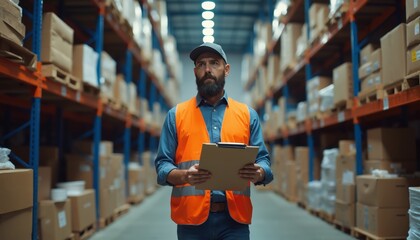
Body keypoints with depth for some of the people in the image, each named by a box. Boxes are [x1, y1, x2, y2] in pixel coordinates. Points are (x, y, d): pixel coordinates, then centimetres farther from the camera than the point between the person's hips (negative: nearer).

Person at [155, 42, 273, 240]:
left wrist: (259, 173, -16)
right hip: (192, 217, 0)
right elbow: (162, 165, 3)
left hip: (234, 217, 1)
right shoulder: (176, 114, 7)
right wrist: (184, 175, -18)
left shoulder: (248, 114, 10)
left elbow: (263, 161, 7)